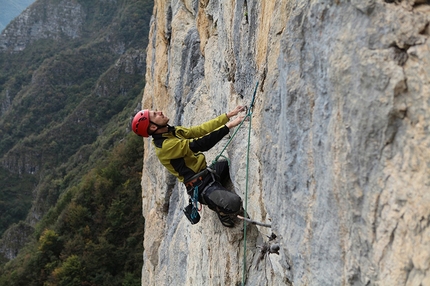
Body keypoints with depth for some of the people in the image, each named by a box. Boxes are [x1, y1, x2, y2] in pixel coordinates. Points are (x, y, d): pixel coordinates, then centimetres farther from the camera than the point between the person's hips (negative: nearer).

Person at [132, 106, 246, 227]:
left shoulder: (174, 131, 6)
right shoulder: (165, 146, -22)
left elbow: (201, 129, 6)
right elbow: (200, 144, -26)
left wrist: (229, 115, 1)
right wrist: (229, 126, -24)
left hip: (207, 172, 10)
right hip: (202, 187, -10)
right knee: (233, 203, -29)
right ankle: (223, 212, 4)